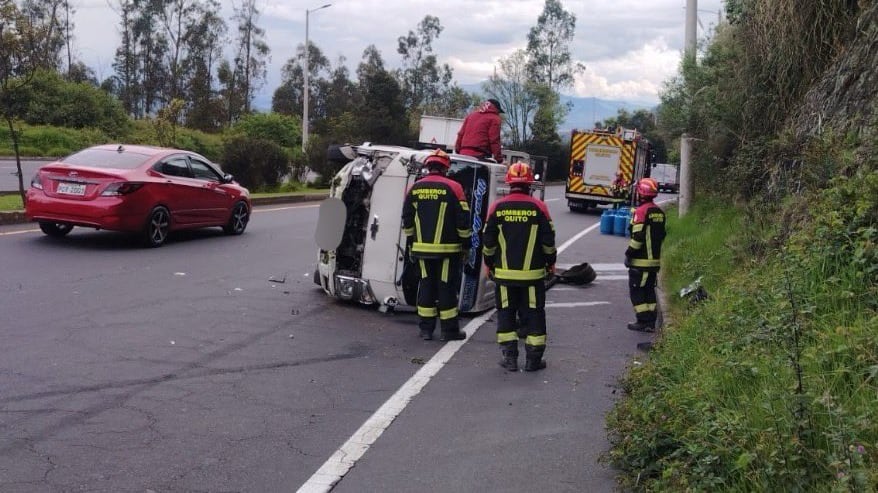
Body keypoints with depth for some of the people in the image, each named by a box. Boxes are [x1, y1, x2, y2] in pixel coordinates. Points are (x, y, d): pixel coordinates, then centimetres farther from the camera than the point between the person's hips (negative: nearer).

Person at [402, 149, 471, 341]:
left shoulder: (414, 188, 6)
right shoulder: (453, 187, -7)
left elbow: (407, 219, 11)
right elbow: (462, 219, -7)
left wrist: (410, 243, 20)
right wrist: (465, 243, 3)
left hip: (422, 248, 4)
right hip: (447, 248, -4)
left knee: (426, 284, 11)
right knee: (447, 286, 2)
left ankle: (426, 328, 14)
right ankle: (449, 330, 8)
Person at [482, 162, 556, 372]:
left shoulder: (497, 207, -3)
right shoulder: (538, 207, -7)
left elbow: (488, 241, 1)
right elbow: (548, 240, -3)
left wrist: (489, 264, 16)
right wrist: (551, 262, 12)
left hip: (504, 273, 1)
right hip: (533, 274, -1)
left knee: (506, 314, 11)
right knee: (533, 315, 7)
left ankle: (510, 357, 11)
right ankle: (533, 359, 11)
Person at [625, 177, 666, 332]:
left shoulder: (641, 211, -16)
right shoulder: (659, 212, 11)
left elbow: (638, 236, -20)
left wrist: (629, 254, -11)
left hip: (640, 260, -8)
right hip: (655, 259, 8)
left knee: (636, 290, 0)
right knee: (650, 290, 14)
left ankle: (643, 321, -1)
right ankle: (650, 322, 15)